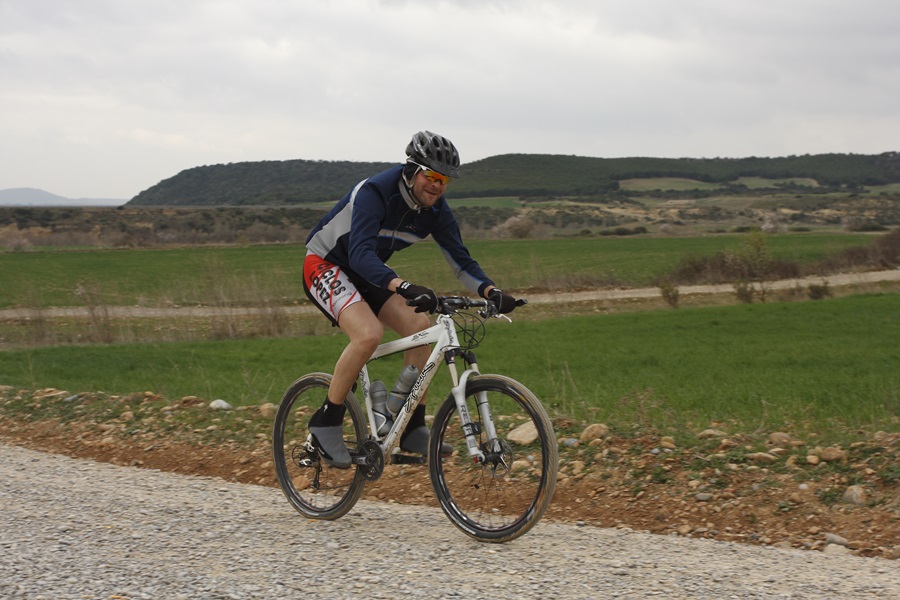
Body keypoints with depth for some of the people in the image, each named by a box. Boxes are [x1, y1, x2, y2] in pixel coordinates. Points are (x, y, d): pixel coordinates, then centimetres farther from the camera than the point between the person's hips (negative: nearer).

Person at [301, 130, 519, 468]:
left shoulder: (436, 211, -7)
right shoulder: (374, 193, -29)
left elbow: (460, 260, -5)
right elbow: (361, 253, -41)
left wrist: (491, 292, -25)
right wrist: (403, 287, -56)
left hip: (366, 275, 7)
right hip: (324, 266, -7)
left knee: (419, 325, -13)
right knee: (369, 333, -31)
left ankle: (413, 430, -5)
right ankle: (326, 422, -16)